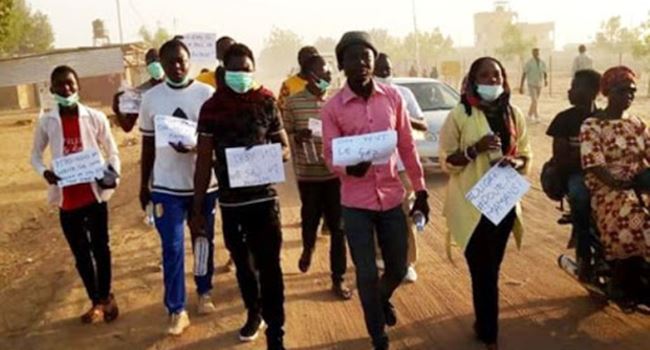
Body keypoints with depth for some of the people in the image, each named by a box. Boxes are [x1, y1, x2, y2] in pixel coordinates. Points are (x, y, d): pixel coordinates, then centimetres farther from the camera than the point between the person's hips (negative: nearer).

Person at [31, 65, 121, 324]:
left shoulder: (95, 117, -6)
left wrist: (114, 173, -17)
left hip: (94, 194, -1)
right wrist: (44, 172, -14)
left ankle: (106, 297, 30)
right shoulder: (46, 122, -2)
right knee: (80, 253, 12)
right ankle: (96, 301, 28)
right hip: (67, 199, 2)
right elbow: (35, 154, 8)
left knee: (100, 247, 12)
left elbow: (112, 150, 2)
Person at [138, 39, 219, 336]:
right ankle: (177, 310, 10)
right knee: (172, 248, 1)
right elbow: (148, 145, 7)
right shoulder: (151, 98, 1)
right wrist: (144, 184, 8)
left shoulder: (207, 94, -4)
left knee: (204, 242, 14)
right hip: (166, 186, 0)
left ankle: (204, 292, 35)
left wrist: (195, 145, -22)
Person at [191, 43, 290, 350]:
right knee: (242, 263, 18)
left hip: (264, 198, -1)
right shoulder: (212, 107, -2)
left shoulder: (266, 102, -1)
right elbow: (204, 160, 0)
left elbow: (285, 149, 5)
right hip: (230, 202, 2)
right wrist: (197, 209, -2)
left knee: (269, 266, -1)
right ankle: (254, 313, 40)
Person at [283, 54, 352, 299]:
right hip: (308, 173, -1)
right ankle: (308, 249, 50)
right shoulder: (293, 102, -4)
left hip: (335, 172, 1)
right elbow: (286, 135, 1)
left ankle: (338, 279, 14)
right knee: (310, 218, 15)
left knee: (338, 227, 2)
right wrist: (297, 137, -20)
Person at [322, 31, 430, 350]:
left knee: (398, 268, 14)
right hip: (356, 203, -2)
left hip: (392, 198, 3)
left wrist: (420, 191, 8)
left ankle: (384, 298, 51)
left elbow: (407, 147, 6)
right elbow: (330, 155, -7)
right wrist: (349, 168, -30)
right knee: (367, 274, 4)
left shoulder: (393, 97, 0)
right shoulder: (332, 107, -7)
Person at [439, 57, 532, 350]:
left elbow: (526, 156, 10)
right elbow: (447, 162, -7)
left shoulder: (514, 114, 6)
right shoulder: (459, 115, -8)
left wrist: (515, 162, -12)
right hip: (472, 205, -4)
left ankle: (483, 324, 34)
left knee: (491, 269, 15)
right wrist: (475, 148, -22)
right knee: (484, 273, -1)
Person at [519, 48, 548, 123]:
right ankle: (536, 117, -14)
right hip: (531, 84, -5)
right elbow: (524, 74, -9)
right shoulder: (529, 63, -11)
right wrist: (521, 86, -10)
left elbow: (545, 73, 8)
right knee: (534, 101, -16)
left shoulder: (542, 63, 0)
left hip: (539, 85, 5)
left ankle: (530, 114, 34)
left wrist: (546, 80, -13)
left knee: (535, 101, 15)